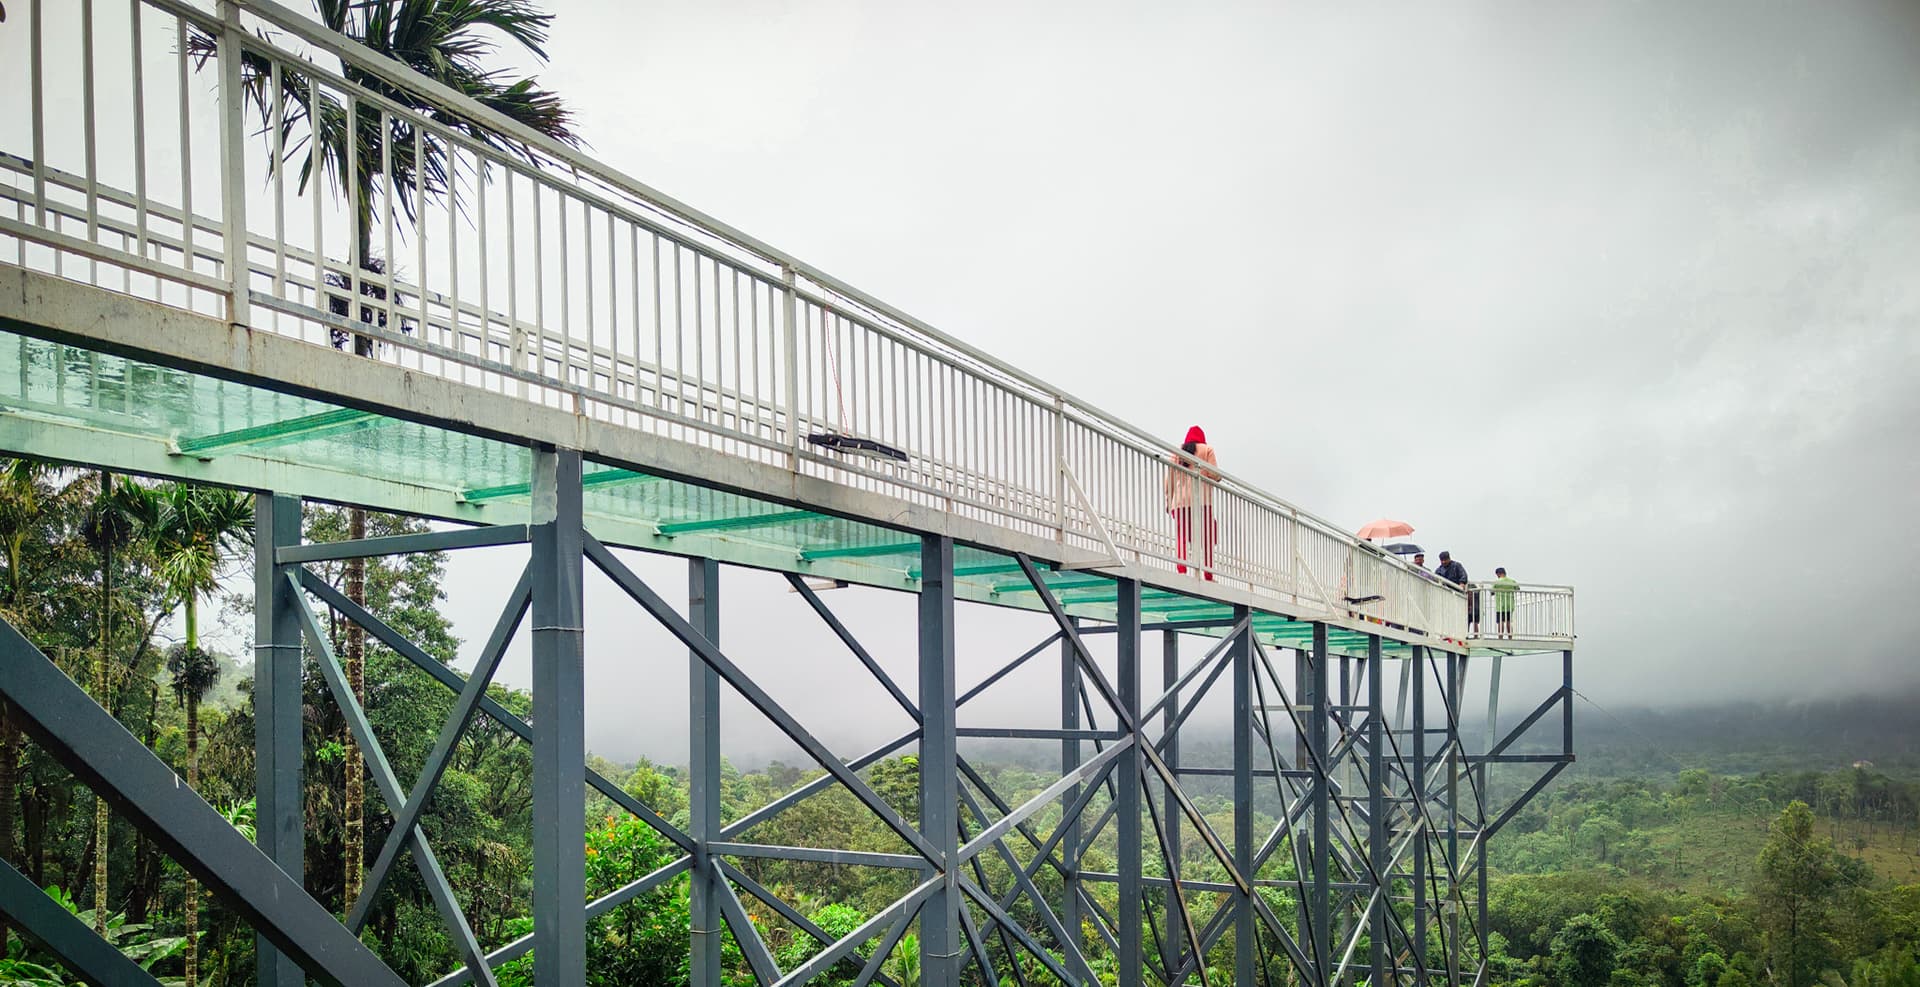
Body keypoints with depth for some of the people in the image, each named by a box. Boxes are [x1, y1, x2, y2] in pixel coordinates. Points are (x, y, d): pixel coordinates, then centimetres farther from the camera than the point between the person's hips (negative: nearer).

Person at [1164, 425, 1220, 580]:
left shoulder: (1177, 452, 17)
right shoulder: (1207, 450, 8)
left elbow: (1169, 479, 13)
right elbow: (1214, 474, -2)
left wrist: (1169, 500, 17)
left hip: (1179, 500, 3)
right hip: (1202, 499, -3)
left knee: (1181, 539, -2)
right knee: (1207, 540, 2)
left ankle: (1181, 573, -14)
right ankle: (1208, 576, -2)